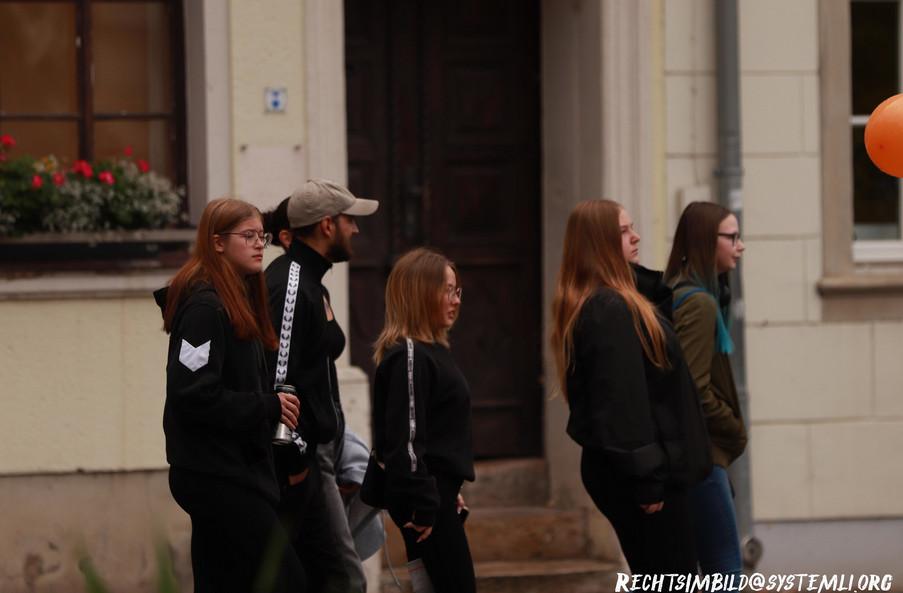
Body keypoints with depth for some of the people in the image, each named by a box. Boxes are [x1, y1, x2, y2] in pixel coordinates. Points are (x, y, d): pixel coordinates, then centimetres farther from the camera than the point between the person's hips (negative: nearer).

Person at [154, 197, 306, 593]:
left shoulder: (239, 301, 17)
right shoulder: (205, 306, -13)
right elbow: (191, 393, -21)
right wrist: (268, 407, -16)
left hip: (235, 471, 10)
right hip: (216, 476, -10)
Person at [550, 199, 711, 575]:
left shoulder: (587, 306, 14)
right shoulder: (612, 309, -17)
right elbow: (624, 400, -22)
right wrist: (646, 479, -21)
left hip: (612, 468, 10)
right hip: (633, 472, -10)